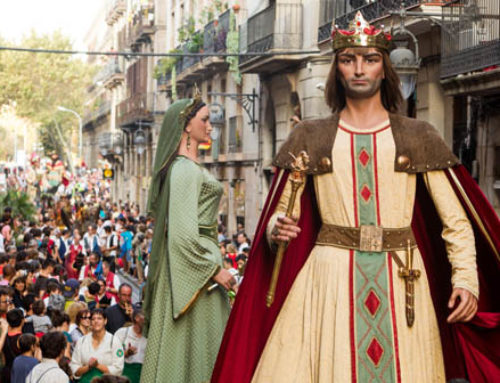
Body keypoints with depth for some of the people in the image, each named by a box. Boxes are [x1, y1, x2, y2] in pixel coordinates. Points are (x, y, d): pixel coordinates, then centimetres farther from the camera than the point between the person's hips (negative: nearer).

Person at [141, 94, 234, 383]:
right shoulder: (184, 169, -16)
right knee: (194, 346, -4)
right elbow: (183, 232, -22)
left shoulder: (189, 166, 14)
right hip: (195, 264, -10)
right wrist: (215, 270, -18)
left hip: (199, 259, 10)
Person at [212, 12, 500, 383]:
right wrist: (277, 229, -12)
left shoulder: (419, 138, 7)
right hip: (328, 281, 0)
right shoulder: (309, 138, 9)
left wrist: (466, 278, -9)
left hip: (401, 284, 0)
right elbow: (279, 214, 10)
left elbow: (456, 220, 4)